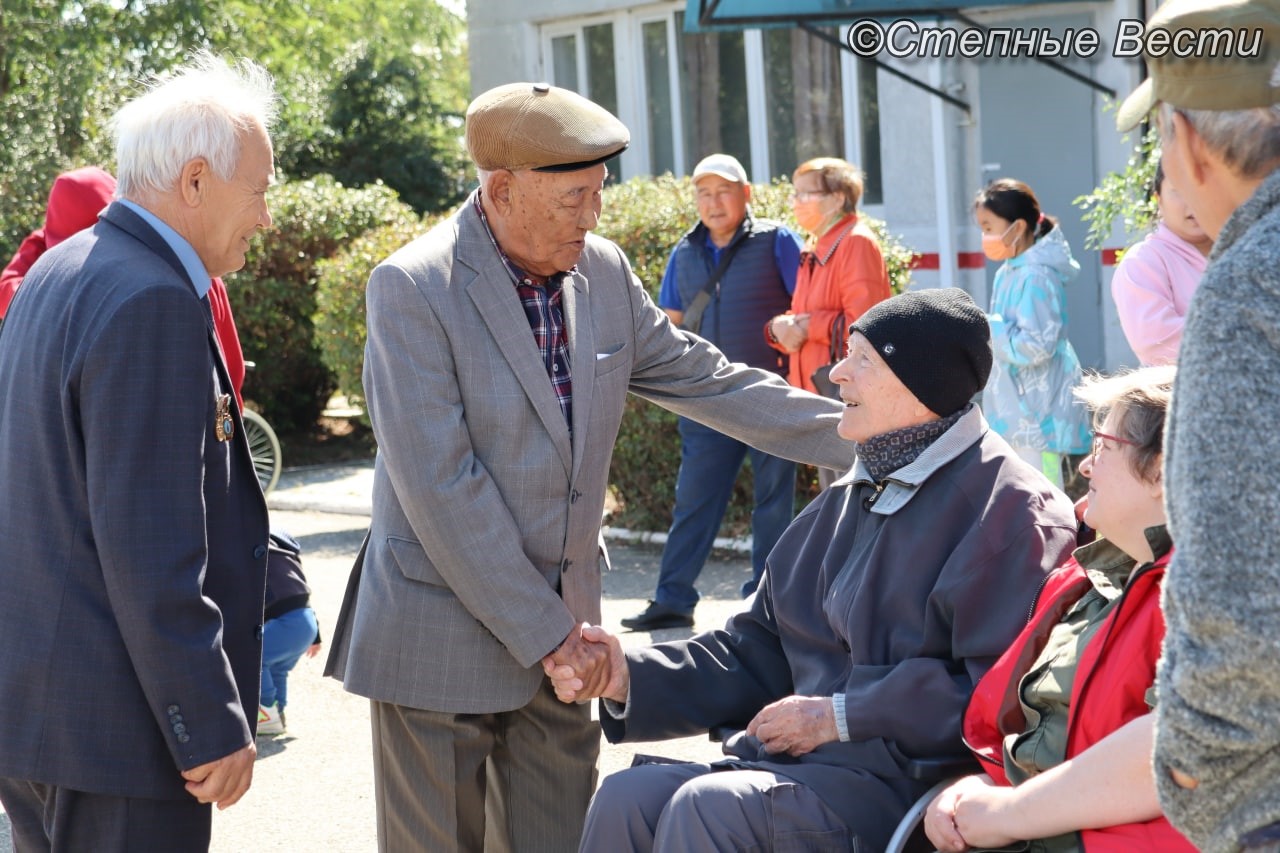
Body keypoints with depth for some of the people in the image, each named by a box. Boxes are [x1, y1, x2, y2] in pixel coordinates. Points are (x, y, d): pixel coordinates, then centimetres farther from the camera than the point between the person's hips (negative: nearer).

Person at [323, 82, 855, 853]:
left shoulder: (604, 271, 3)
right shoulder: (413, 289, -16)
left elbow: (706, 379, 12)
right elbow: (440, 485, -20)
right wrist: (541, 631, -17)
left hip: (559, 626, 6)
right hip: (443, 638, -6)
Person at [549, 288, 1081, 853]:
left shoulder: (1011, 509, -8)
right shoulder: (852, 498, 18)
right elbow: (757, 652, 18)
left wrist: (841, 716, -14)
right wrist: (629, 676, 3)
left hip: (909, 781, -7)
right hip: (797, 762, 7)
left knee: (706, 807, -27)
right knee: (627, 797, -14)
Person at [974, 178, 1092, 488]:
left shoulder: (1035, 277, -18)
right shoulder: (1007, 273, 11)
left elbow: (1035, 347, -23)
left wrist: (988, 329, -16)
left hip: (1038, 414, -10)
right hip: (1015, 411, 10)